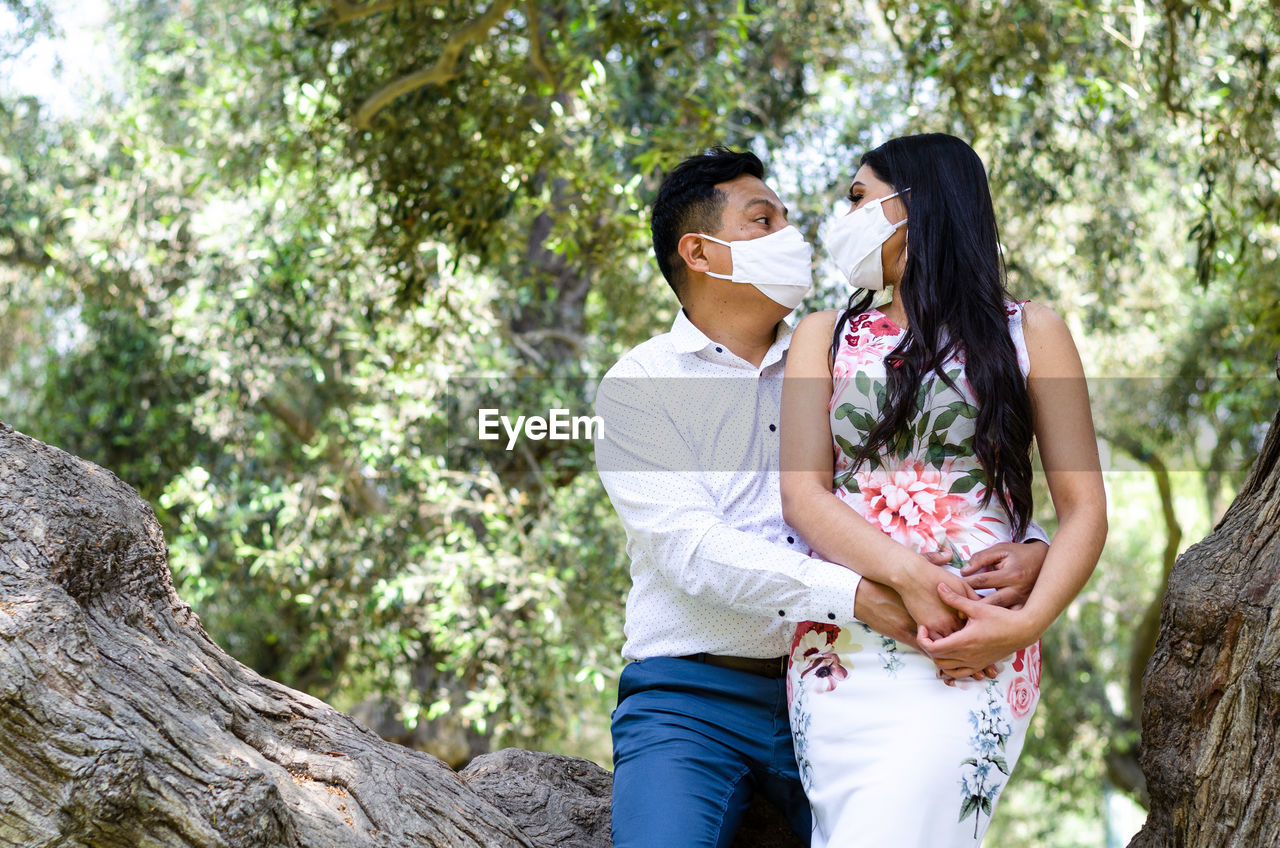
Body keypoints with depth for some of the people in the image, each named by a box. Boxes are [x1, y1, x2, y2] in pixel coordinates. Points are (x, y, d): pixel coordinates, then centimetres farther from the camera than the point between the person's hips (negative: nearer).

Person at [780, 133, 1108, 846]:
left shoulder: (1028, 333, 12)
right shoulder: (827, 337, 19)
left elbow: (1084, 508, 6)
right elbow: (803, 494, 4)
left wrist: (1027, 622, -13)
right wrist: (910, 576, -14)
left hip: (970, 653, -3)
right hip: (838, 646, 3)